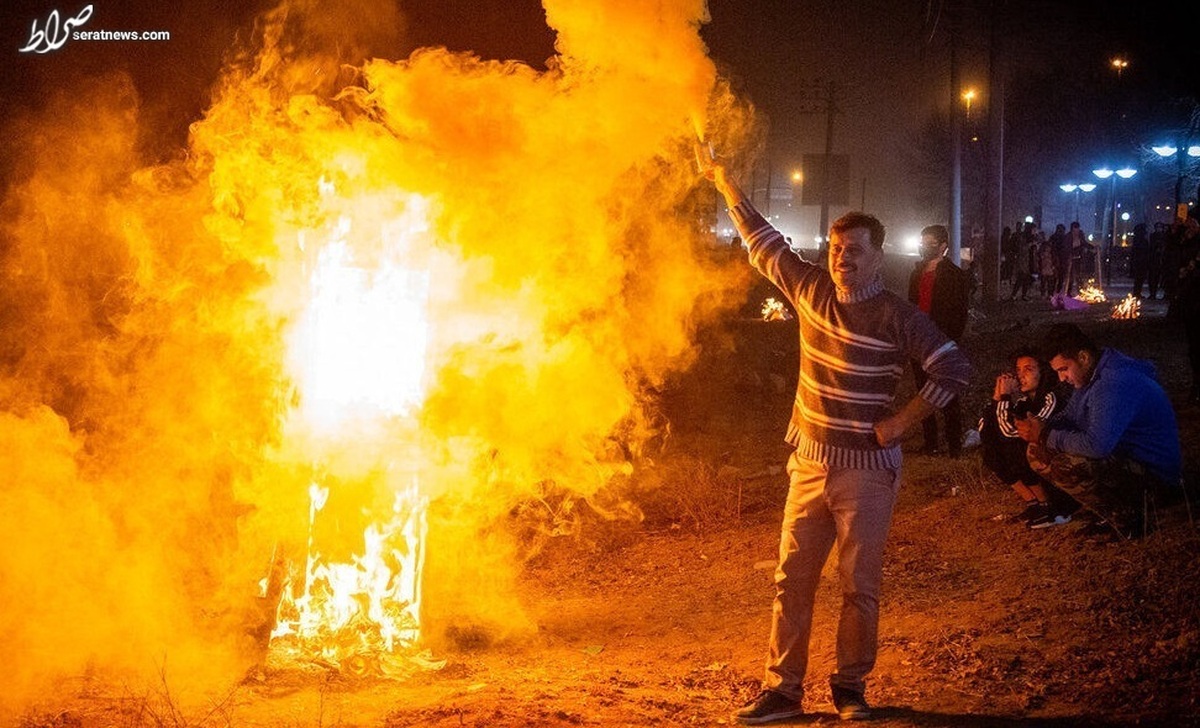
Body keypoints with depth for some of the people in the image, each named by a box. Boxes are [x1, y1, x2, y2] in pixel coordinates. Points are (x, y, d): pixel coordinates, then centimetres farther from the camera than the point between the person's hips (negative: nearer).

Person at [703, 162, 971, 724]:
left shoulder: (897, 317, -10)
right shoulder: (811, 289, 4)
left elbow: (956, 369, -14)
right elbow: (764, 244, 17)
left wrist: (903, 420, -14)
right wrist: (727, 186, 17)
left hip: (867, 471, -5)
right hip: (809, 465, 5)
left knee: (859, 587, 2)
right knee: (792, 581, 5)